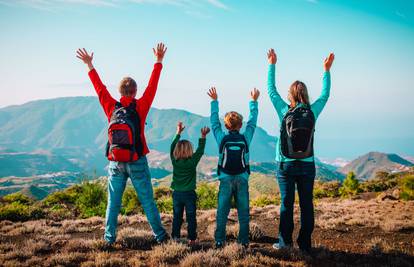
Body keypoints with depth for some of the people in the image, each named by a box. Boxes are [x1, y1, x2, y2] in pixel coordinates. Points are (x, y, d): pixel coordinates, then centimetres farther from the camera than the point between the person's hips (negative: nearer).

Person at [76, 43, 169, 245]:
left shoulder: (111, 107, -2)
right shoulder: (140, 107, -9)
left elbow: (100, 88, 9)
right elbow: (152, 87, -5)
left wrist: (90, 66, 20)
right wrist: (159, 61, 1)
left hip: (116, 163, 2)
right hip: (137, 163, -2)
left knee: (113, 202, 11)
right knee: (147, 201, 6)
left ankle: (109, 237, 14)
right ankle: (159, 235, 14)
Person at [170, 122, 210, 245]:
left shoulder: (174, 161, -6)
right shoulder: (192, 162, -13)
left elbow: (172, 147, 5)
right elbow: (200, 151, -5)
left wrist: (178, 133, 10)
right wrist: (203, 137, -2)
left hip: (177, 194, 3)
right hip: (189, 194, -3)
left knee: (177, 217, 11)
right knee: (191, 217, 6)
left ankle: (175, 237, 12)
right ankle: (192, 238, 9)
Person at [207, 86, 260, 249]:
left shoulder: (222, 138, -6)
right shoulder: (245, 138, -5)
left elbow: (214, 121, 5)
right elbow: (253, 121, 7)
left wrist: (214, 101, 14)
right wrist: (254, 101, 17)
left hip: (225, 180, 0)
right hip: (242, 180, 0)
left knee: (222, 212, 5)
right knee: (243, 212, 7)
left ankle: (219, 241, 5)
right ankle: (244, 241, 10)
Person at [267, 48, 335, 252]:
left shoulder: (284, 111, -6)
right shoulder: (312, 112, -2)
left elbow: (271, 90, 5)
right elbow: (325, 94, 14)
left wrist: (272, 65, 13)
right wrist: (327, 70, 23)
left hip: (286, 166, -1)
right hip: (307, 166, 1)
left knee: (286, 204, 4)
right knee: (306, 205, 5)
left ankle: (285, 240, 5)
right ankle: (305, 244, 10)